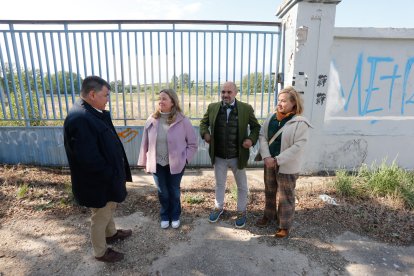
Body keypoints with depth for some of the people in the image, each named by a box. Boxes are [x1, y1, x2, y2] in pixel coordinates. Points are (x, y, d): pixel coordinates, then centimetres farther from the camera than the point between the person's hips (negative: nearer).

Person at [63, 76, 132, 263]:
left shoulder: (92, 113, 2)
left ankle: (111, 233, 52)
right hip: (97, 182, -9)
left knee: (109, 208, 28)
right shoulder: (80, 119, -30)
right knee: (100, 216, 12)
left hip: (105, 176, 9)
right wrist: (110, 175, -18)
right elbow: (88, 158, -32)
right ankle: (100, 252, 35)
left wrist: (114, 172, 1)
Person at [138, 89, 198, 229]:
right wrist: (144, 162, 4)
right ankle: (165, 216, 40)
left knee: (174, 191, 16)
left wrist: (184, 158, -11)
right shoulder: (151, 120, -4)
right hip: (157, 164, 2)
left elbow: (193, 143, -5)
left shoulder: (182, 121, -12)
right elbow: (145, 143, 3)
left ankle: (175, 216, 39)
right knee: (162, 192, 16)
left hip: (175, 164, -2)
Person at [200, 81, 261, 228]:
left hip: (238, 156, -1)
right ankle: (219, 207, 45)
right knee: (219, 184, 22)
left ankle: (241, 211, 39)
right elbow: (204, 122, 11)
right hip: (219, 156, 2)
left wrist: (251, 139, -17)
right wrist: (205, 133, -9)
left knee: (242, 186, 16)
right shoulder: (212, 107, -3)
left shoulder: (246, 108, -8)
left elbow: (256, 126, 1)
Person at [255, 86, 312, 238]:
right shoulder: (271, 117, 0)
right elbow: (262, 136, -2)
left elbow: (298, 147, -20)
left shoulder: (300, 123, -16)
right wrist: (267, 157, -14)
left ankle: (284, 225, 28)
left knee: (286, 196, 9)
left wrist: (277, 160, -21)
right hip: (269, 163, 6)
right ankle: (269, 215, 44)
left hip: (287, 167, -5)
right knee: (269, 192, 21)